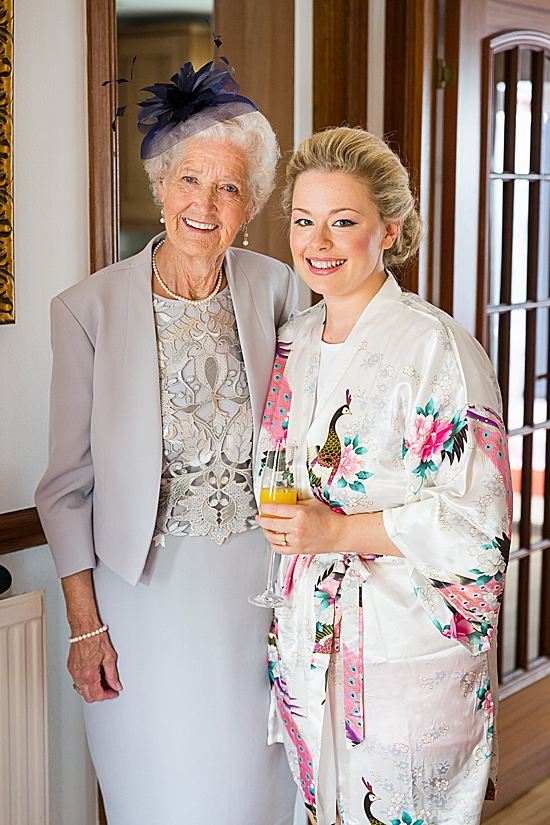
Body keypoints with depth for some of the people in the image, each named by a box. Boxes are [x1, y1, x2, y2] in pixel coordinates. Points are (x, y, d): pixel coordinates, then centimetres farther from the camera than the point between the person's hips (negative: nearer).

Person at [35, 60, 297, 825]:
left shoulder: (276, 289, -4)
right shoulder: (89, 308, -10)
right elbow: (68, 481, -5)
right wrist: (84, 625, -5)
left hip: (258, 580, 2)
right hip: (147, 584, -1)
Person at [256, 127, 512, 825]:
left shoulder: (438, 348, -15)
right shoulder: (291, 343, 6)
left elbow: (479, 523, -17)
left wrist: (336, 531, -21)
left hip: (410, 645, -6)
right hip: (307, 637, 6)